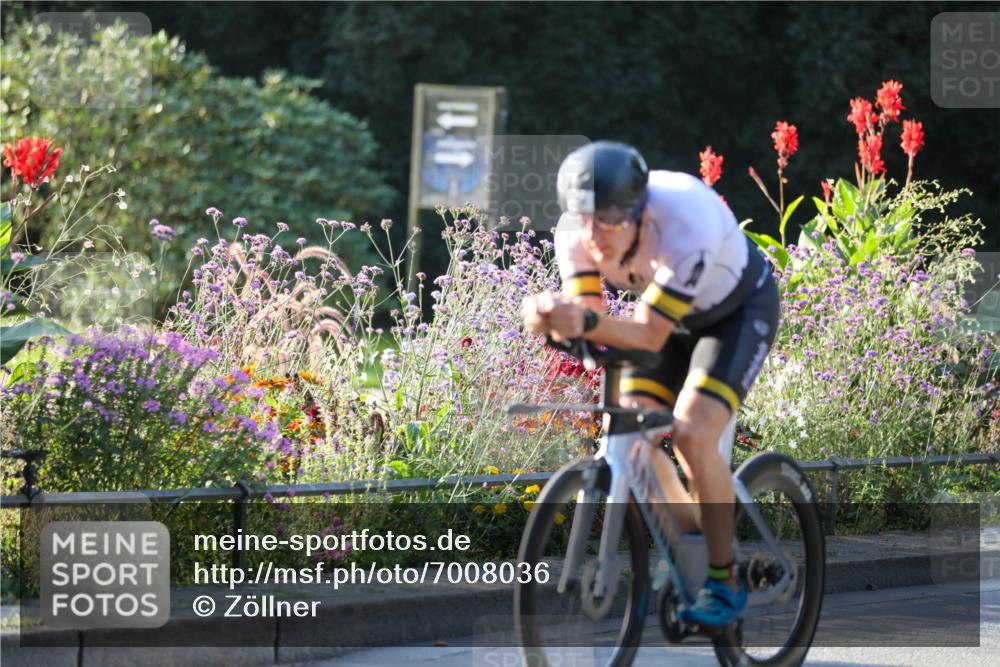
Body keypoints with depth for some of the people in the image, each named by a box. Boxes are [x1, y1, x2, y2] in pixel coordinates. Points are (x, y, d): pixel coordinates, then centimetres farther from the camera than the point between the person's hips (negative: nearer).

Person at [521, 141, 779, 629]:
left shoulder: (684, 225, -40)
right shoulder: (576, 233, -24)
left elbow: (649, 334, -38)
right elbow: (589, 319, -25)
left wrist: (588, 323, -56)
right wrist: (553, 319, -48)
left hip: (739, 310, -6)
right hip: (673, 316, 6)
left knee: (691, 435, -24)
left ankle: (725, 581, -9)